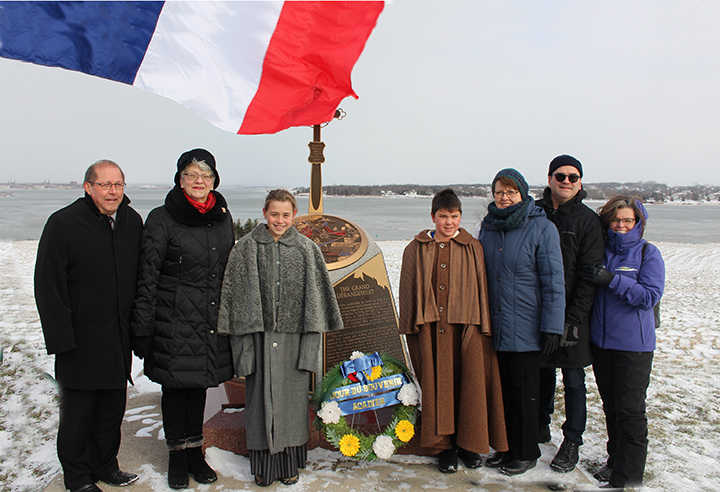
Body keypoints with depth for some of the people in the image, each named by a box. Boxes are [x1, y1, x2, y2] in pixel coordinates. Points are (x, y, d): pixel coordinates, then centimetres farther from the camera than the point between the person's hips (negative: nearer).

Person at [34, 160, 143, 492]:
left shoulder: (132, 221, 5)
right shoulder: (63, 224, -11)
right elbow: (47, 286, -11)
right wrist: (61, 338, -15)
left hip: (119, 339, 5)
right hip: (81, 339, -5)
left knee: (113, 407, 16)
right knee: (78, 412, 8)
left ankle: (105, 465, 34)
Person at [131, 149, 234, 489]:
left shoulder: (223, 218, 7)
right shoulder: (162, 219, -7)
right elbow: (147, 277, -7)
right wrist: (143, 329, -9)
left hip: (212, 319, 4)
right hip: (174, 319, -4)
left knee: (199, 383, 13)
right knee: (174, 385, 7)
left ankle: (195, 453, 28)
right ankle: (177, 456, 23)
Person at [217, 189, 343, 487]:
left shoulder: (307, 249, 4)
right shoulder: (247, 248, 1)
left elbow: (318, 293, 7)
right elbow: (233, 291, 2)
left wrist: (312, 333, 3)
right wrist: (239, 332, -3)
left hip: (293, 334, 1)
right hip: (260, 335, -1)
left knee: (292, 395, 7)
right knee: (262, 395, 5)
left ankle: (290, 461, 23)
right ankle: (264, 462, 20)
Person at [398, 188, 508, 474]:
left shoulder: (473, 249, 5)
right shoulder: (416, 250, 6)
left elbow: (481, 289, 4)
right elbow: (408, 291, 8)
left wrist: (483, 326, -2)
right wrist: (411, 328, 3)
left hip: (465, 328, 0)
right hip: (430, 331, 1)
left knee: (469, 384, 4)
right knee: (436, 387, 4)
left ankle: (469, 444, 21)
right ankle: (444, 447, 17)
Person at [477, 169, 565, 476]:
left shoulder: (542, 229, -8)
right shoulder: (488, 228, 8)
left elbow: (553, 281, -9)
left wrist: (552, 327, -11)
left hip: (526, 329, -5)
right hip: (494, 326, 5)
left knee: (524, 390, 4)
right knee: (502, 387, 12)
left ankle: (526, 453, 21)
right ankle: (507, 447, 29)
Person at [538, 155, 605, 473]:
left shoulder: (588, 220, -4)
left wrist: (573, 318, -14)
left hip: (572, 314, -3)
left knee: (573, 380, 5)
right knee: (542, 372, 15)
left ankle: (572, 442, 19)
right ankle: (541, 427, 33)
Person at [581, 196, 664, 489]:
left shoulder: (648, 253, -5)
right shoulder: (600, 250, 7)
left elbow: (650, 296, -15)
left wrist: (612, 280, -20)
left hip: (634, 345, -5)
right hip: (601, 341, 5)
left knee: (630, 411, -2)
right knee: (611, 407, 16)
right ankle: (615, 462, 31)